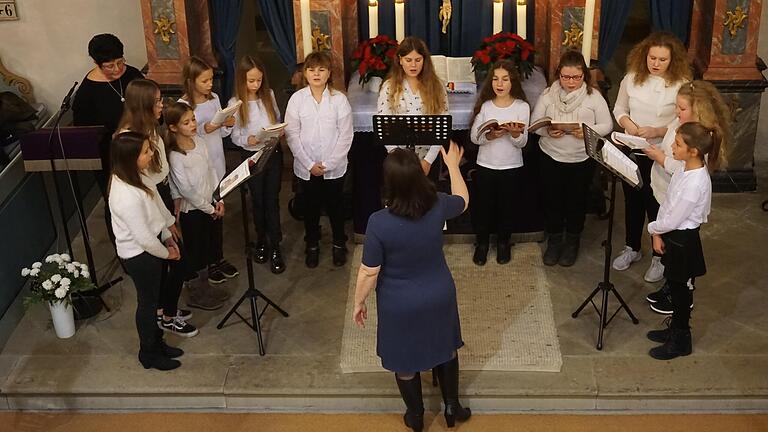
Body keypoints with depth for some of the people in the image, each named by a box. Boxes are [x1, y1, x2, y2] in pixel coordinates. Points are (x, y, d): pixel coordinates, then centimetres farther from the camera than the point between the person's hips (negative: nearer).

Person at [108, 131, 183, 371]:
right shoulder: (127, 197, -35)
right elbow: (144, 238, -26)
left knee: (152, 299, 24)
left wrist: (168, 237, 9)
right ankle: (149, 354, 33)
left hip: (150, 246, 9)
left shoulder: (132, 177, -6)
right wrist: (166, 253, -10)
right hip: (139, 255, -9)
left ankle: (156, 342, 44)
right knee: (147, 302, 12)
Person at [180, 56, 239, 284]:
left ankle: (219, 257, 32)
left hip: (217, 165, 6)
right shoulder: (183, 105, -16)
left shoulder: (214, 98, 3)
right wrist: (204, 129, -29)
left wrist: (228, 125, -12)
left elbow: (221, 134, 9)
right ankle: (208, 262, 23)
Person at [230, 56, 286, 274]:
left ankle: (275, 247, 9)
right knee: (257, 200, 12)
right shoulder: (235, 104, -9)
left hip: (274, 153, 1)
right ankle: (261, 240, 32)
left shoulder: (269, 95, 0)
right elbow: (235, 136, -7)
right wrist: (248, 140, -28)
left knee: (272, 200, 2)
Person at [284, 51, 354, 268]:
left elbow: (345, 135, -8)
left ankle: (339, 244, 33)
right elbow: (292, 134, -6)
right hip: (306, 167, 1)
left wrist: (328, 164, -13)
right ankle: (312, 245, 33)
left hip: (334, 167, -1)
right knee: (310, 207, 14)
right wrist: (310, 164, -11)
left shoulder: (339, 99, -8)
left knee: (335, 206, 13)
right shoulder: (297, 99, -6)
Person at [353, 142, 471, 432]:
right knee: (445, 347, 28)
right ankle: (452, 406, 44)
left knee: (404, 360, 21)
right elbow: (462, 201, 6)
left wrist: (359, 303, -3)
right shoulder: (438, 206, -19)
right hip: (439, 295, 3)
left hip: (400, 304, -3)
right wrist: (452, 165, 19)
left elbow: (369, 272, -20)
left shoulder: (379, 223, -30)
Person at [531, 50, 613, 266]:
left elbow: (607, 125, -4)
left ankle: (572, 242, 29)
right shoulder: (548, 94, -3)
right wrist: (547, 130, -21)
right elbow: (535, 122, 0)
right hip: (551, 157, 1)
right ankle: (554, 241, 27)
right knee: (553, 200, 10)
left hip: (581, 159, -1)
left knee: (576, 202, 11)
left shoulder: (593, 97, -5)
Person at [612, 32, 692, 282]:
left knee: (657, 206, 8)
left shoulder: (682, 85, -16)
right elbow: (619, 109, 7)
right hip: (632, 152, 4)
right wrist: (628, 124, -13)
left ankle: (660, 256, 28)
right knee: (632, 202, 19)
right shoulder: (632, 78, -4)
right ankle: (632, 248, 40)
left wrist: (657, 132, -26)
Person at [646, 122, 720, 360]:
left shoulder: (695, 183, -30)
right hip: (672, 235, 8)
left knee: (679, 289, 7)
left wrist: (653, 229, -7)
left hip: (683, 240, -8)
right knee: (675, 286, 22)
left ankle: (681, 341, 24)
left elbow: (673, 220, -24)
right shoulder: (684, 169, -2)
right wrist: (659, 234, 1)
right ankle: (675, 329, 39)